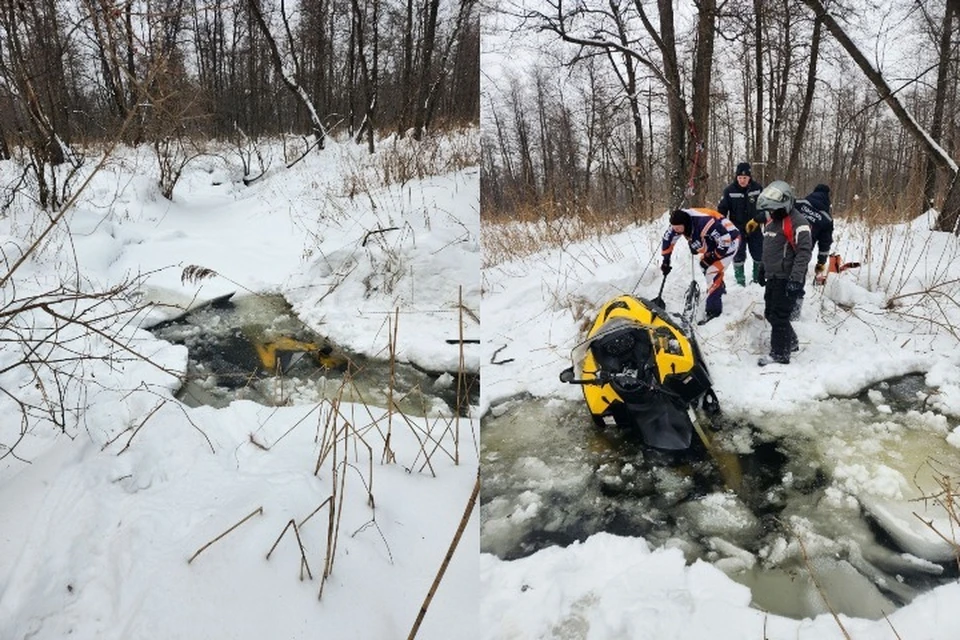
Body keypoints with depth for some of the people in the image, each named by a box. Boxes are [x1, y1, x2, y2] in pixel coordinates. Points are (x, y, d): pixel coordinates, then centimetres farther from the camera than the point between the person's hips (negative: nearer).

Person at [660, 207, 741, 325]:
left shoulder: (704, 223, -40)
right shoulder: (679, 222, -15)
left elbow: (726, 240, -34)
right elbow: (668, 238, 1)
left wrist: (714, 256, -19)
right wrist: (666, 260, 4)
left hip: (730, 241, -9)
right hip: (715, 241, 9)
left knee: (713, 272, -17)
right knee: (705, 265, 23)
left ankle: (713, 310, -13)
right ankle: (720, 288, 49)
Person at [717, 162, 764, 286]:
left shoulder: (758, 188, -6)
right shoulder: (730, 190, -9)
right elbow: (722, 209, -5)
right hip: (737, 229, -1)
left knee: (758, 253, 10)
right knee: (739, 255, 5)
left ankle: (758, 276, 26)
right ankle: (739, 278, 15)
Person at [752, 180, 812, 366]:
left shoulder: (797, 222, -15)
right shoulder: (773, 220, 14)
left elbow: (804, 252, -21)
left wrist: (796, 279, -26)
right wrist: (764, 269, 27)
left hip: (787, 279, -9)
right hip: (773, 277, 9)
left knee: (779, 316, -7)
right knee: (770, 314, 15)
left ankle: (780, 354, 3)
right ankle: (791, 342, 33)